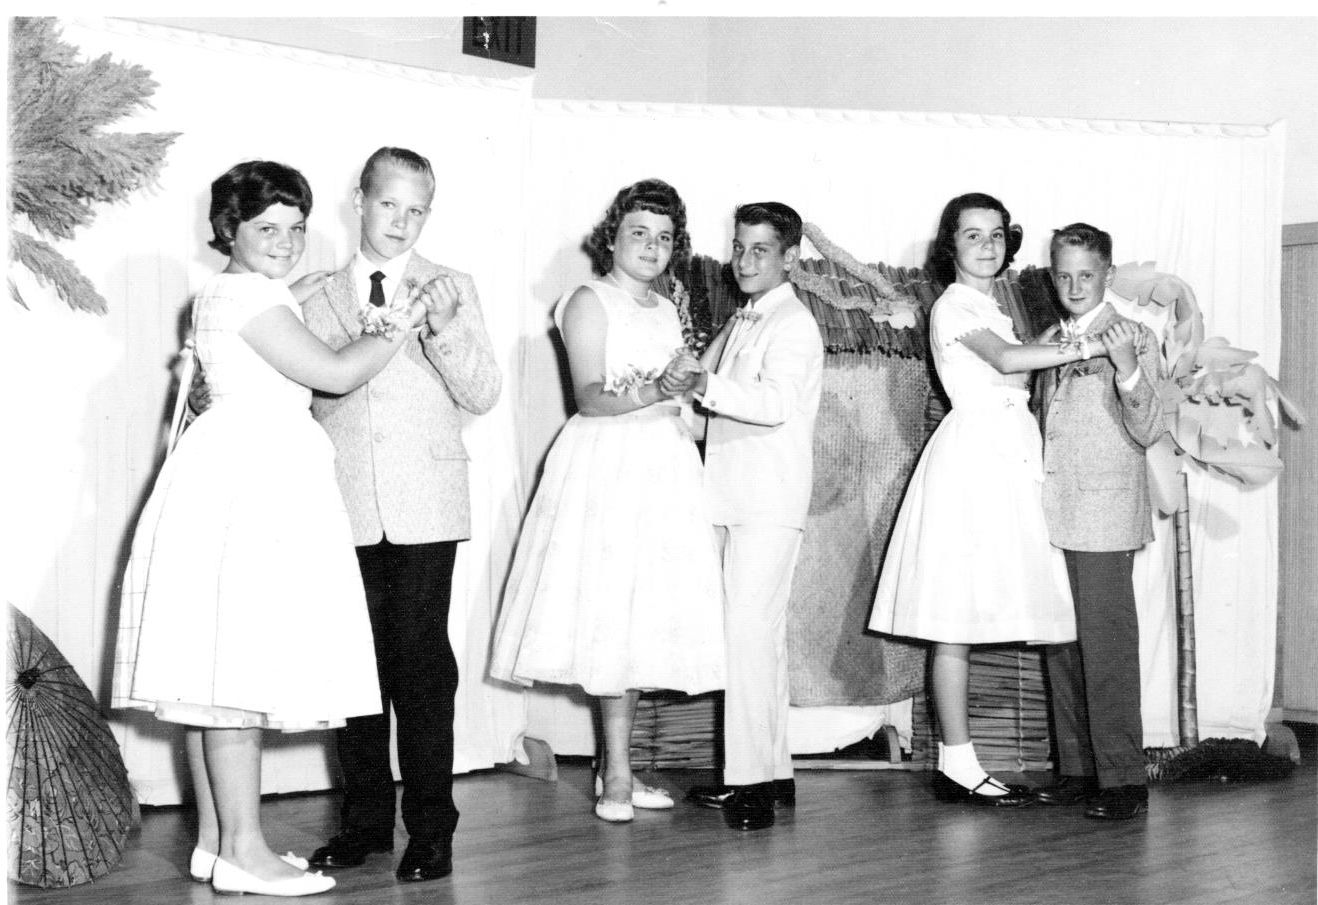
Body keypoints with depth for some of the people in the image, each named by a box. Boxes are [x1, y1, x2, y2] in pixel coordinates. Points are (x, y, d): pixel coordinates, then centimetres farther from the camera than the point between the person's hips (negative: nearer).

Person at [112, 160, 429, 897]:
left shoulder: (235, 292, 21)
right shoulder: (245, 293, -11)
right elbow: (336, 374, -15)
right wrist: (405, 324, -3)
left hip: (255, 482, 11)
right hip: (250, 482, -11)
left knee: (222, 670, 10)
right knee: (240, 668, -11)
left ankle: (216, 838, 15)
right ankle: (243, 851, -9)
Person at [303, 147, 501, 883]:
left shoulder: (452, 288, 7)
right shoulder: (323, 298, 10)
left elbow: (483, 395, 0)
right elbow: (312, 403, 7)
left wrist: (443, 328, -15)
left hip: (425, 508, -2)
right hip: (346, 506, 2)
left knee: (419, 658, -4)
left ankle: (431, 827, 5)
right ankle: (365, 820, 18)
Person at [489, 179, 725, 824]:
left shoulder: (665, 311, 20)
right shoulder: (590, 303, -3)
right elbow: (589, 399, -13)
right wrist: (637, 396, -30)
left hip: (664, 464, 7)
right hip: (609, 464, -7)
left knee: (645, 612, 5)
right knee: (612, 610, -9)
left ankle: (615, 769, 13)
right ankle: (617, 776, -3)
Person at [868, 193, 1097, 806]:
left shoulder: (991, 308, 25)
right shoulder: (954, 304, -4)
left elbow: (1010, 373, 17)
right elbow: (1005, 360, -19)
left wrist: (1050, 345, 4)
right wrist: (1086, 347, -18)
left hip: (1004, 460, 9)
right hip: (972, 454, -9)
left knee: (965, 615, 6)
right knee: (956, 619, -7)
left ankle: (953, 763, 7)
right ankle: (959, 765, -5)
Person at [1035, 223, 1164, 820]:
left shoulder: (1134, 338, -3)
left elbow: (1148, 431, -11)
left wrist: (1127, 369, -26)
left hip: (1104, 518, -7)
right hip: (1052, 517, 7)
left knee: (1107, 647, -7)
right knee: (1061, 646, 9)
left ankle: (1123, 777, -2)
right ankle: (1077, 770, 17)